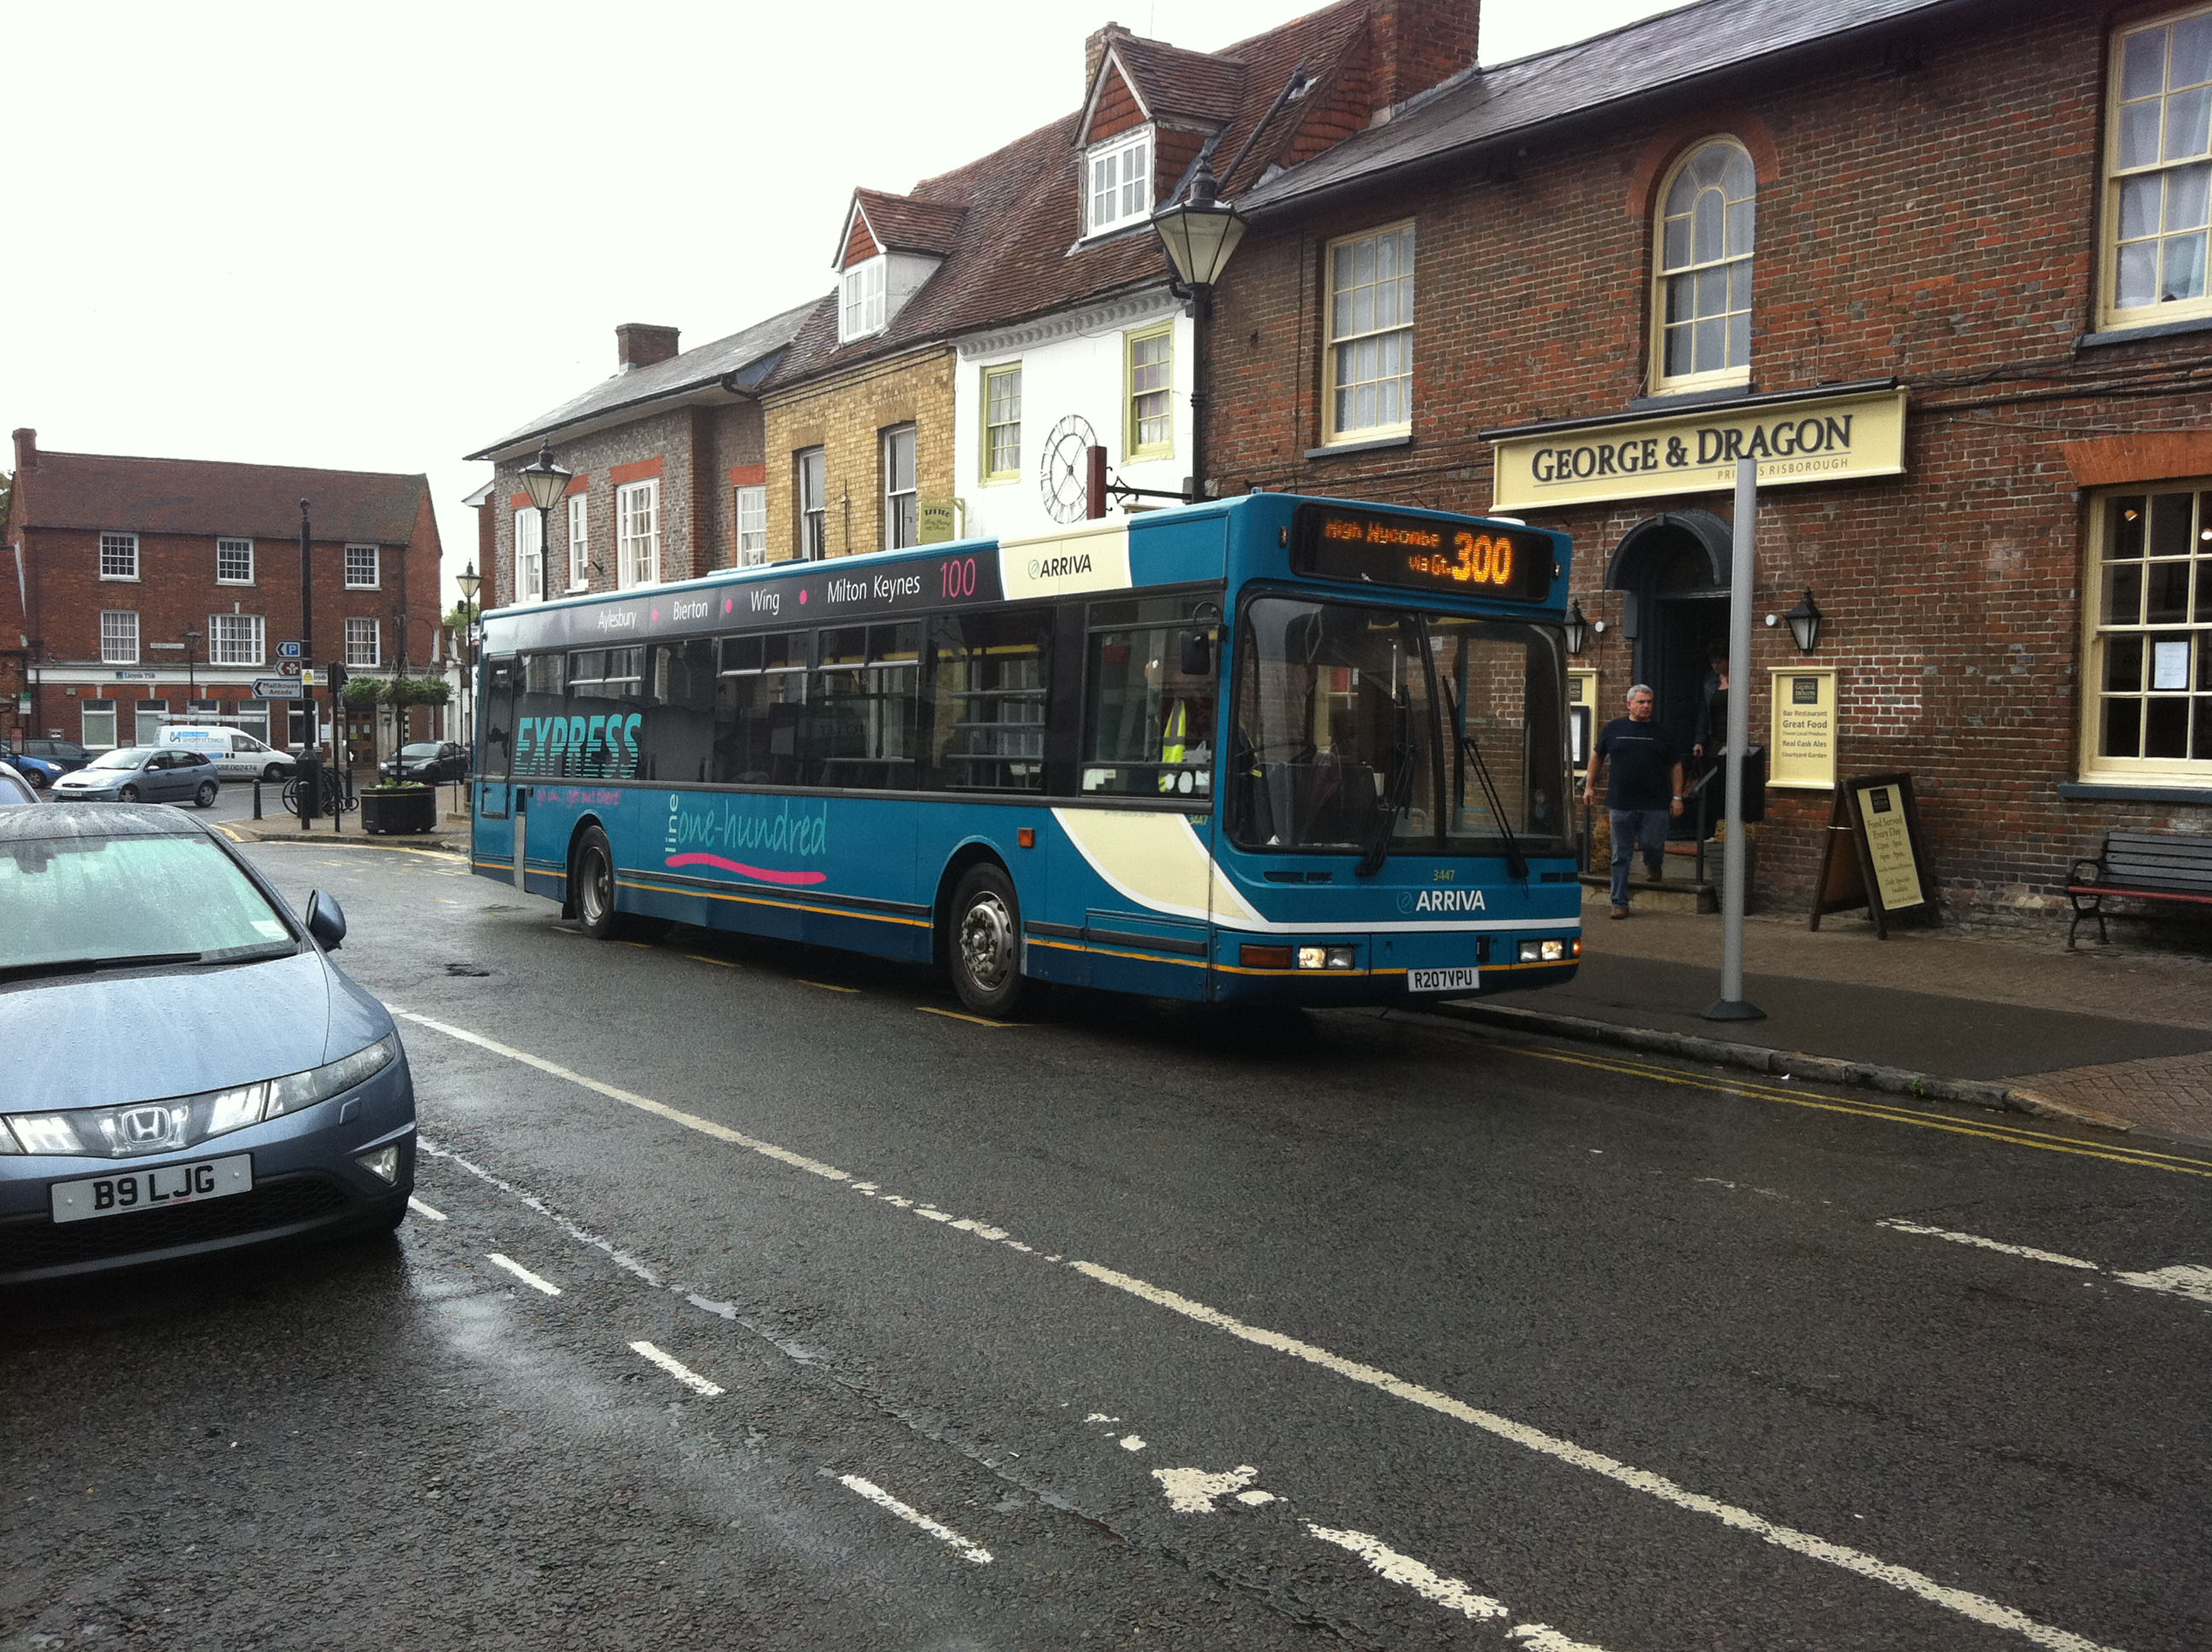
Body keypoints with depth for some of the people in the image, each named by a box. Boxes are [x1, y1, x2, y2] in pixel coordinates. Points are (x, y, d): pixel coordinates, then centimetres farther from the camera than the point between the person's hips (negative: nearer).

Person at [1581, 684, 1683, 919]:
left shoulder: (1661, 733, 8)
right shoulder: (1614, 728, 8)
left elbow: (1676, 765, 12)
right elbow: (1597, 756, 19)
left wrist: (1677, 797, 5)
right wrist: (1589, 787, 14)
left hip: (1655, 804, 0)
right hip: (1621, 803, 0)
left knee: (1651, 844, -10)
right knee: (1621, 856, 2)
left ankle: (1654, 865, 28)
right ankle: (1620, 904, 10)